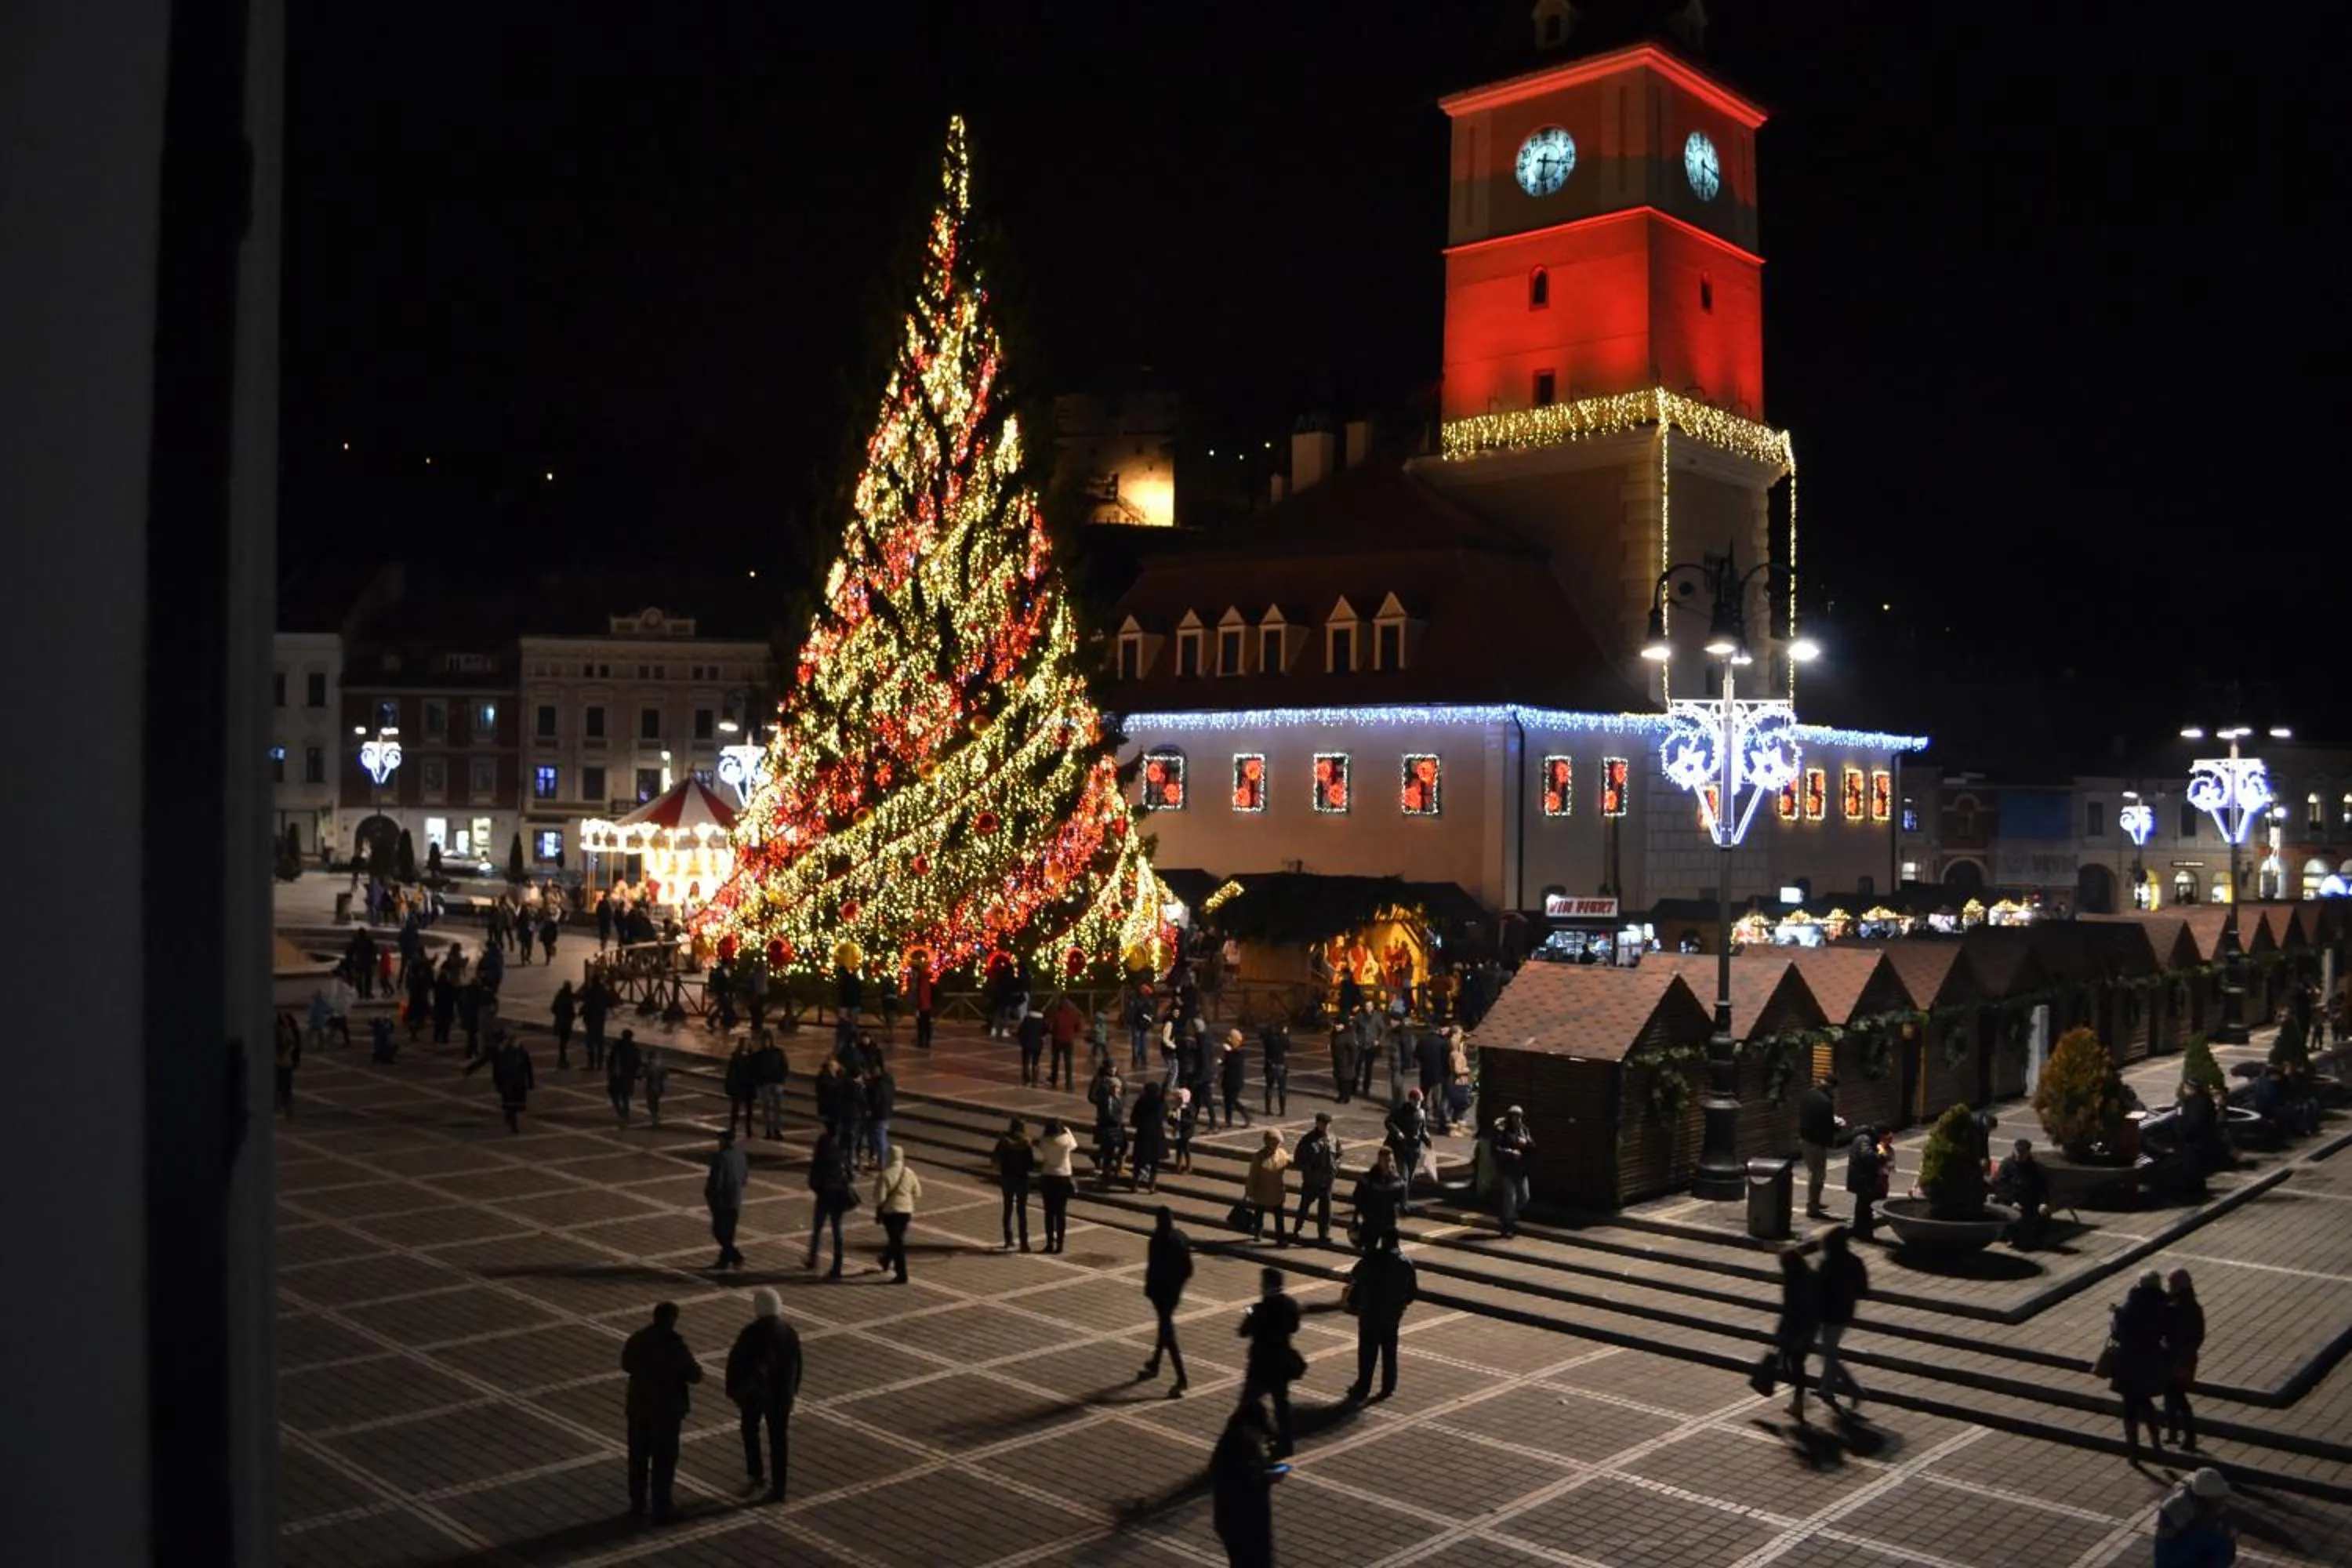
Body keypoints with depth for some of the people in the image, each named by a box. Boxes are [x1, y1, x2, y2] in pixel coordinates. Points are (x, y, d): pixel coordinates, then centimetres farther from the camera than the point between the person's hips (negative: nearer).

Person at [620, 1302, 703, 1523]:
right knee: (664, 1460, 7)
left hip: (639, 1406, 5)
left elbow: (626, 1365, 13)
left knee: (638, 1457, 17)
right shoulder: (675, 1344, -20)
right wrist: (695, 1366, 7)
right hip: (666, 1409, -5)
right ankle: (662, 1509, 12)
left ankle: (637, 1505, 26)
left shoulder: (637, 1339, -4)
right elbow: (695, 1376, -15)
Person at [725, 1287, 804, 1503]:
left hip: (753, 1391, -3)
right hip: (781, 1393, 3)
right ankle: (778, 1488, 9)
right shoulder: (790, 1333, -3)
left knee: (750, 1430, 23)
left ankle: (756, 1474, 25)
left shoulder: (751, 1333, -16)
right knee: (778, 1439, 8)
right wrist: (793, 1390, 18)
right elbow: (797, 1364, 6)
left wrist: (733, 1390, -1)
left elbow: (735, 1363, -13)